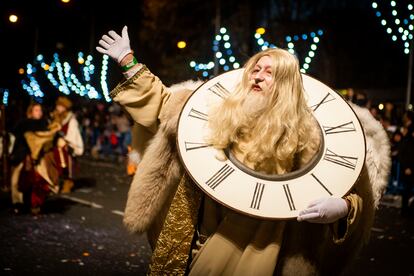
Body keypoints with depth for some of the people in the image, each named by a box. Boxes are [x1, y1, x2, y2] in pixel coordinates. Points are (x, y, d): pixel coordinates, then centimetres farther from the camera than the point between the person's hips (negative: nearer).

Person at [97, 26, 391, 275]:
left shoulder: (303, 135, -8)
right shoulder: (219, 110, 3)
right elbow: (164, 102, 14)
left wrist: (343, 207, -28)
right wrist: (129, 61, 13)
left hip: (251, 249, -4)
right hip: (192, 238, 4)